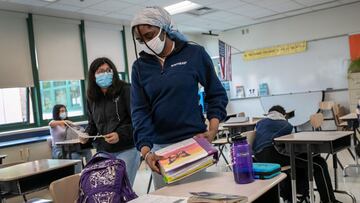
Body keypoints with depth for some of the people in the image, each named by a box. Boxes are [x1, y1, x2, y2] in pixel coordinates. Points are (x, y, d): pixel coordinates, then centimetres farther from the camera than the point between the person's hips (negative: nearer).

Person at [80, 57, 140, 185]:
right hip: (103, 152, 5)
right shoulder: (92, 98, 11)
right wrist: (86, 135, 2)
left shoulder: (125, 90, -6)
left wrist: (121, 134, -21)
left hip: (127, 149, -5)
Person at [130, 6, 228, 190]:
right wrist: (145, 150, -16)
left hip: (194, 141, -2)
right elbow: (139, 111, -3)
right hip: (159, 146, 2)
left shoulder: (195, 54, -2)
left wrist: (213, 130, -9)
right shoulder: (140, 66, 3)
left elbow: (216, 94, 4)